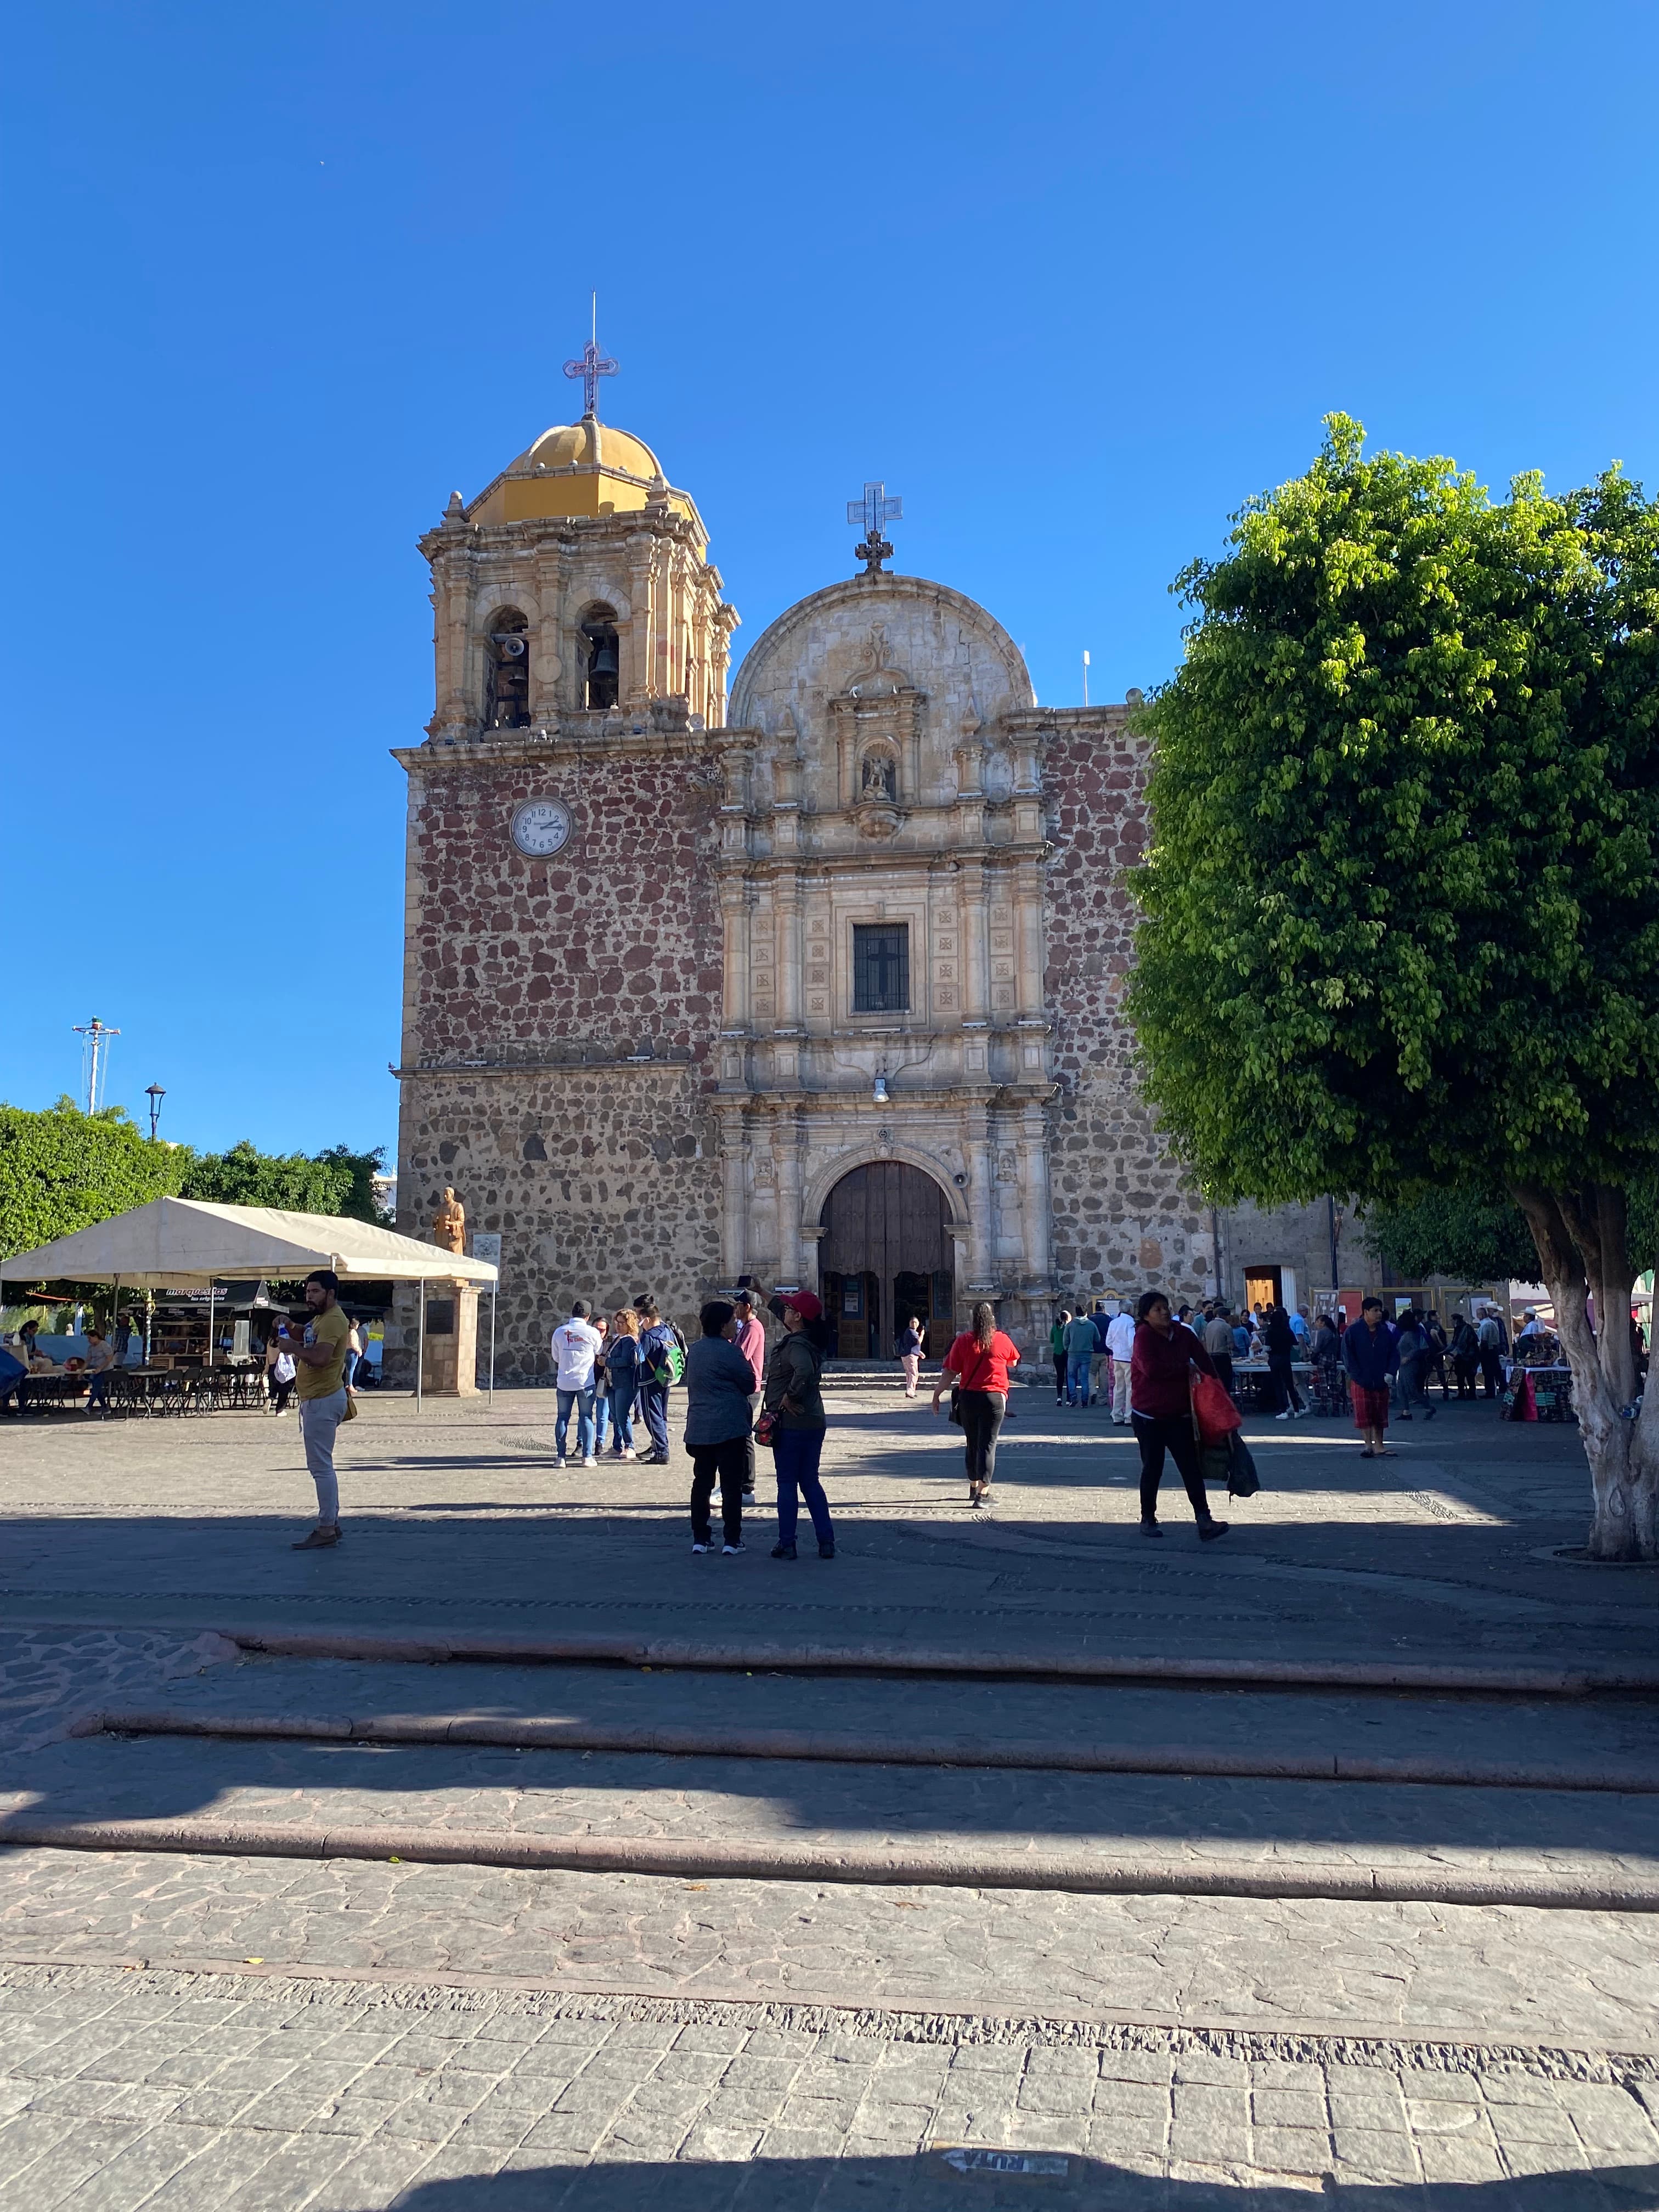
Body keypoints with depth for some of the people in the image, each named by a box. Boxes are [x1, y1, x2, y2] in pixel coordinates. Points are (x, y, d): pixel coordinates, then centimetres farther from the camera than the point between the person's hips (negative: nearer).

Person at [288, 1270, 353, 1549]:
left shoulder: (333, 1320, -16)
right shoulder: (320, 1318, 19)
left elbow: (320, 1358, -29)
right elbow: (307, 1353, 22)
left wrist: (293, 1346, -16)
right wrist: (290, 1330, 6)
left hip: (323, 1400, -11)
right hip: (316, 1399, 11)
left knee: (321, 1466, -9)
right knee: (321, 1465, 16)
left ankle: (326, 1530, -6)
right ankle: (332, 1523, 22)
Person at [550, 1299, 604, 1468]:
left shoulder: (559, 1332, -1)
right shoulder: (592, 1332, -6)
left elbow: (556, 1356, 10)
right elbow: (599, 1354, 9)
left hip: (564, 1382, 1)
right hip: (585, 1381, -1)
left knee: (563, 1418, 8)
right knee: (586, 1418, 6)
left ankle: (560, 1456, 6)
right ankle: (587, 1457, 4)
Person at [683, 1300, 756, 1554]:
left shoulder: (694, 1350, 9)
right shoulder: (730, 1352, -14)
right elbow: (750, 1385, -6)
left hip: (698, 1429, 7)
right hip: (729, 1429, -7)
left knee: (702, 1483, 12)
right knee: (731, 1485, 0)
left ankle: (700, 1538, 14)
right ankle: (732, 1540, 1)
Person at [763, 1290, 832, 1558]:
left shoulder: (796, 1345, -18)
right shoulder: (809, 1340, 9)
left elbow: (804, 1371, -40)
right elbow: (776, 1307, 24)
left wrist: (789, 1397, -25)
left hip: (791, 1423, -8)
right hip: (814, 1423, 8)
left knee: (787, 1483, 3)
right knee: (810, 1482, 13)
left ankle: (786, 1545, 9)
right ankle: (826, 1542, 12)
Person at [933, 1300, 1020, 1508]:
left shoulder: (964, 1340, -3)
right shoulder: (1002, 1340, -3)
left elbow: (950, 1372, -3)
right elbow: (1013, 1363, 16)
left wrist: (937, 1393, 6)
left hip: (968, 1397, 2)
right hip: (994, 1398, -2)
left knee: (972, 1444, 17)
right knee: (987, 1444, -1)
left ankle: (974, 1488, 30)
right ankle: (983, 1493, -10)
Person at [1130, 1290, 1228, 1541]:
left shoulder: (1183, 1333, 3)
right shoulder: (1144, 1335, -14)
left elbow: (1203, 1360, 7)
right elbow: (1151, 1368, -27)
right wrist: (1185, 1368, -15)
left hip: (1179, 1414, 4)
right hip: (1149, 1415, -4)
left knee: (1191, 1467, -5)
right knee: (1152, 1468, 6)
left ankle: (1204, 1521, -10)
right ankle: (1148, 1519, 21)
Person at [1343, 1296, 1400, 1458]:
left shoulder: (1386, 1333, 9)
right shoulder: (1352, 1332, -5)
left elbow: (1394, 1354, 12)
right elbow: (1348, 1356, -6)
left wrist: (1391, 1373, -3)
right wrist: (1358, 1376, -13)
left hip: (1381, 1383, 4)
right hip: (1360, 1383, -4)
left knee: (1380, 1414, 8)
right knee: (1364, 1414, -4)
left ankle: (1379, 1446, 14)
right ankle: (1369, 1445, 1)